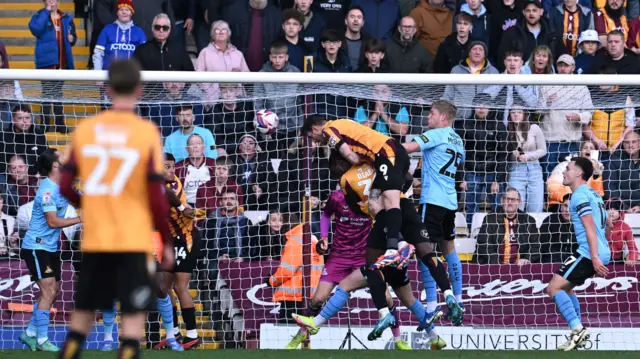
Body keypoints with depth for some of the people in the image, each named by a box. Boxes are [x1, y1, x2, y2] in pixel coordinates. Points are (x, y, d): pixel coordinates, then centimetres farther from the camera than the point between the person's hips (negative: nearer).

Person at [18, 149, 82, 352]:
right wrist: (80, 219, -21)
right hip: (37, 247, -10)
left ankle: (30, 333, 22)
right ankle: (41, 341, -7)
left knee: (53, 292, 12)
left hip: (51, 247, 10)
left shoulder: (63, 186, 8)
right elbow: (53, 221, -24)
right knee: (48, 291, -12)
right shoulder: (48, 190, -20)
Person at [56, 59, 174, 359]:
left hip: (94, 240, 3)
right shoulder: (147, 132, -8)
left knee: (82, 315, 15)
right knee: (133, 318, -2)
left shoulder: (85, 129, 1)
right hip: (134, 242, -3)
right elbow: (157, 197, -9)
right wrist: (167, 242, 2)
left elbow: (65, 188, 3)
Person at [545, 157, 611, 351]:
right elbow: (607, 224, 30)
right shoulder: (593, 195, 20)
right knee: (565, 287, 23)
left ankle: (577, 329, -19)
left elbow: (590, 227, -20)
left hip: (588, 253, -10)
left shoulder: (580, 196, -10)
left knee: (554, 288, -10)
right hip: (602, 253, 10)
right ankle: (578, 334, 19)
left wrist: (594, 257, -26)